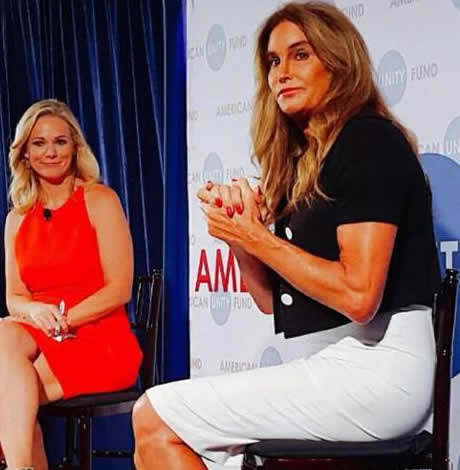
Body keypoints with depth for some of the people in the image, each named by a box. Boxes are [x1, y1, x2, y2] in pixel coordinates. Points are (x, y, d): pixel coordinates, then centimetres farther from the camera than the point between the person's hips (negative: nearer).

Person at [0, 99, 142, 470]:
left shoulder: (99, 201, -1)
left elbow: (119, 289, -8)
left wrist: (60, 321, -18)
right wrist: (35, 312, -14)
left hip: (101, 341, -4)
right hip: (41, 339, 4)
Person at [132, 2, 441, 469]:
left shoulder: (369, 141, -10)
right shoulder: (301, 160, 17)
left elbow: (359, 296, -20)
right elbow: (272, 299, 17)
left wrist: (255, 236, -12)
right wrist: (235, 229, -1)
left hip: (374, 368, -9)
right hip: (332, 366, 9)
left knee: (155, 419, -10)